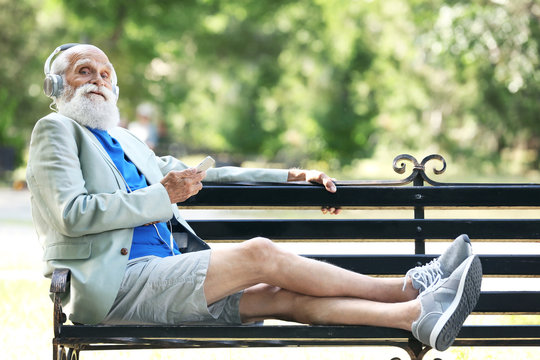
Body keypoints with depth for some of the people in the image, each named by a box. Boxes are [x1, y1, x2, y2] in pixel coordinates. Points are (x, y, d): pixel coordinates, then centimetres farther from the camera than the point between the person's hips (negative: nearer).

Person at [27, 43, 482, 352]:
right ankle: (408, 288, -18)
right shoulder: (55, 131, 5)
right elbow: (72, 214, -10)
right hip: (111, 287, -8)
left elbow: (199, 177, 31)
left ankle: (418, 314, -28)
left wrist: (293, 177, 23)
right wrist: (160, 197, -9)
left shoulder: (125, 143, 29)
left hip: (160, 278, 8)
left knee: (281, 296, -13)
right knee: (259, 254, -20)